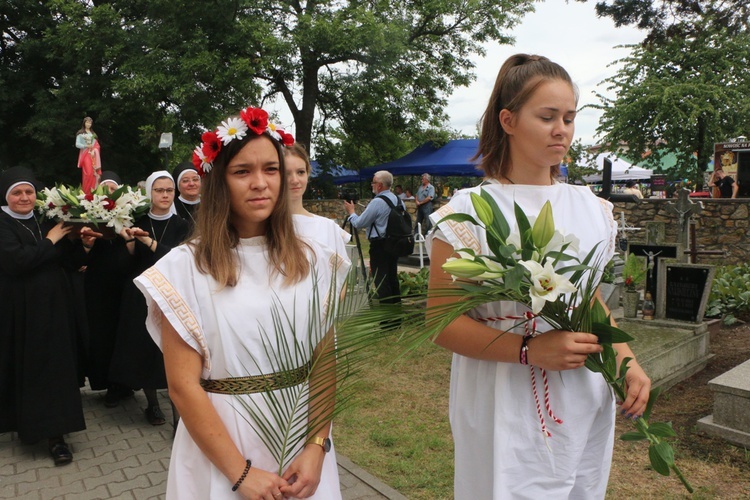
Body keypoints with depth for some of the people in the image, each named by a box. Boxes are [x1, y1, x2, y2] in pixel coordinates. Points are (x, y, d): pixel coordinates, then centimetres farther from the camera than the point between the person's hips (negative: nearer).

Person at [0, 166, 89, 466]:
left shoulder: (47, 222, 9)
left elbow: (70, 262, 9)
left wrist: (82, 244, -8)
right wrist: (50, 241, -13)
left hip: (53, 306, 4)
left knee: (55, 365, 3)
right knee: (27, 367, 6)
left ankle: (55, 435, 9)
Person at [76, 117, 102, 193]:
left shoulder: (93, 133, 18)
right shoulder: (80, 133, 5)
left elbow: (96, 145, 15)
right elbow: (77, 144, -3)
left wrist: (94, 150, -5)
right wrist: (86, 146, -17)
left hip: (93, 155, 4)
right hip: (85, 154, -4)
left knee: (95, 172, -5)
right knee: (88, 172, -16)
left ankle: (94, 190, -1)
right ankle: (86, 191, -11)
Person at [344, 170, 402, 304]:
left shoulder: (377, 202, -18)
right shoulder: (398, 200, 6)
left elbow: (359, 223, -13)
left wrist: (351, 212, 5)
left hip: (379, 245, -8)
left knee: (381, 280, -1)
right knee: (392, 277, 17)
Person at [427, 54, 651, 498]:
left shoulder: (591, 208, 6)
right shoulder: (469, 212, -11)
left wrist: (625, 357, 0)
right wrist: (530, 350, -24)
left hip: (585, 406, 6)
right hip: (506, 411, -5)